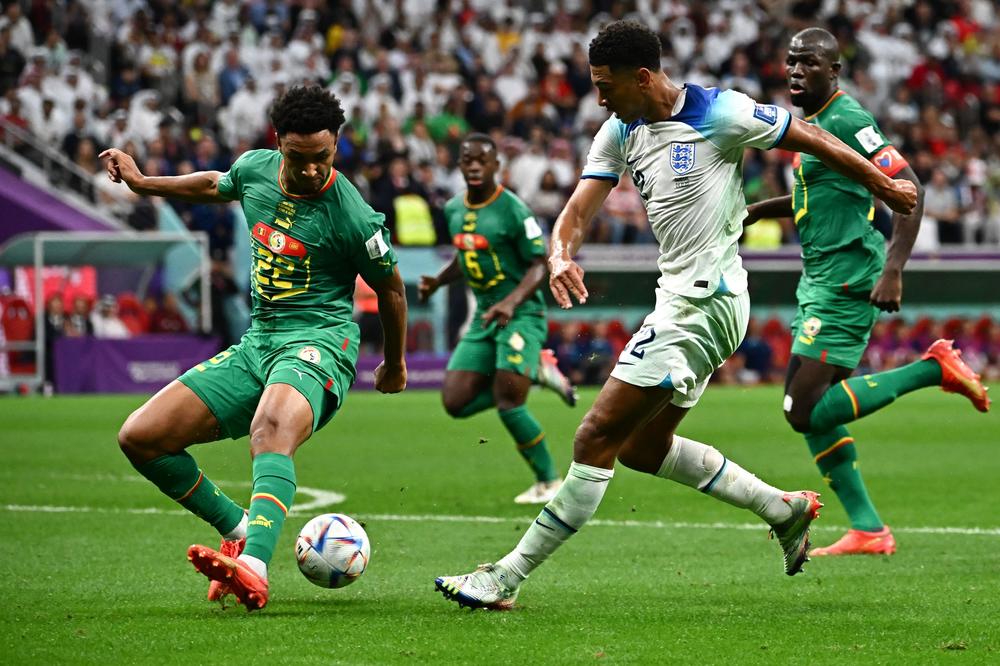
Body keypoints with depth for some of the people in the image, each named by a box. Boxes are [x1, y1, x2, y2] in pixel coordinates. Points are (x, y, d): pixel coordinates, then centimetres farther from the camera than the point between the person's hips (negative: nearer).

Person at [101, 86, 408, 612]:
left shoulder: (354, 218, -12)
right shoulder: (255, 168, 4)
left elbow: (390, 290, 4)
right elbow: (216, 186, 30)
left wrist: (395, 364, 17)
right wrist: (142, 183, 35)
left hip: (317, 342, -7)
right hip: (256, 344, 7)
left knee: (272, 429, -42)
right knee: (139, 438, -3)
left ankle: (253, 569, -64)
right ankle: (242, 532, 12)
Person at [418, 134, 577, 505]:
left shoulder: (513, 210, -13)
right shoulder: (453, 209, 9)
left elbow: (538, 266, -13)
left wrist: (511, 302, -29)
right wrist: (437, 282, 5)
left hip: (521, 315, -7)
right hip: (484, 316, 7)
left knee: (507, 404, -18)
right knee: (455, 402, -5)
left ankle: (549, 482, 1)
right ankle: (537, 371, 13)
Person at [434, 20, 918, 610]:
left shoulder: (719, 114, -13)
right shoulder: (621, 133, 8)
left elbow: (812, 139, -1)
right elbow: (578, 212, 4)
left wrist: (884, 185, 10)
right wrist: (561, 256, -19)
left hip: (704, 303, -9)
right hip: (680, 301, 9)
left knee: (599, 436, -10)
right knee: (642, 448, 17)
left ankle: (508, 578, -7)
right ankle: (784, 509, 26)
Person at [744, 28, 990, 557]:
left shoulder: (846, 120, -13)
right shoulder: (808, 122, 15)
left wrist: (893, 270, -26)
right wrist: (757, 210, 27)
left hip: (845, 282, -10)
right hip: (818, 279, 10)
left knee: (805, 411, -14)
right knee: (808, 408, 7)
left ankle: (933, 368, -5)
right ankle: (868, 530, 11)